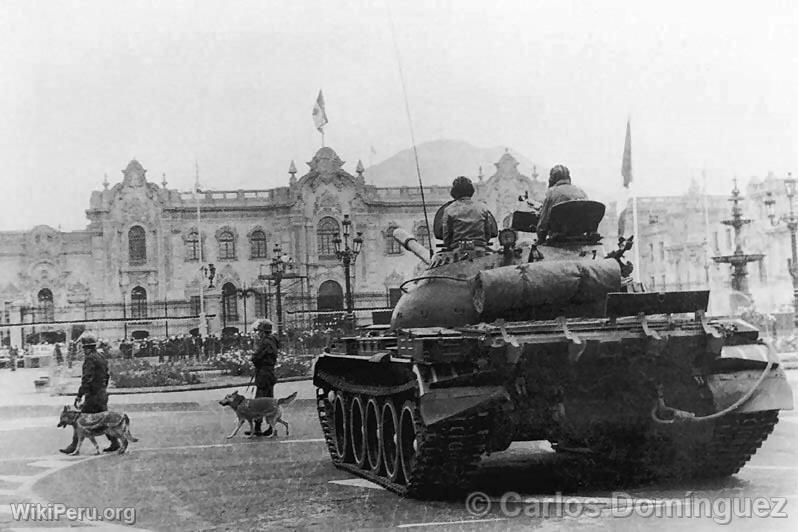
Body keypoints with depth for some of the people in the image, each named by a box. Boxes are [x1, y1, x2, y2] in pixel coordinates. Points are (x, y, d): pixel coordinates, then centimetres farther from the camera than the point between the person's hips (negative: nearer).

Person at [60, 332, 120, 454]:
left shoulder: (90, 358, -16)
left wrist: (79, 395, -20)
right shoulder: (101, 357, 13)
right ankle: (115, 443, 10)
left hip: (93, 395, -9)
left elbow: (87, 379, -22)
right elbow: (106, 376, 19)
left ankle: (73, 446, 2)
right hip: (102, 394, 9)